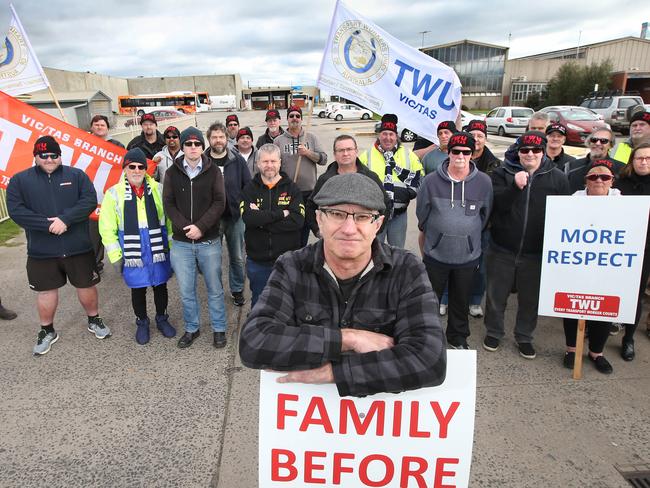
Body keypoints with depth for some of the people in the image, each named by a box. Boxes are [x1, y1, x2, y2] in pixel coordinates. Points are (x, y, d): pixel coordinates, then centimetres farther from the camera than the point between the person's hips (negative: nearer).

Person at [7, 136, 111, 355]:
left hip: (78, 247, 0)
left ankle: (94, 320, 34)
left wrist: (65, 219, -22)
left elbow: (89, 200, -10)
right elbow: (16, 210, -8)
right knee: (46, 290, 12)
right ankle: (47, 331, 31)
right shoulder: (20, 180, 3)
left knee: (86, 286, 11)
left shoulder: (76, 175, 3)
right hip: (41, 251, 0)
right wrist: (47, 225, -19)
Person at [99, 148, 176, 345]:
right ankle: (142, 322, 36)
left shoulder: (158, 190, -2)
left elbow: (170, 220, 3)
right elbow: (107, 229, -3)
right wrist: (115, 256, -5)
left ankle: (161, 318, 38)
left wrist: (172, 246, 1)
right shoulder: (114, 193, -6)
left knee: (160, 286, 15)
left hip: (159, 252, 1)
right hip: (133, 255, -1)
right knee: (138, 290, 13)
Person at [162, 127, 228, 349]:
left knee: (214, 288, 9)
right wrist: (185, 226, -15)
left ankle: (219, 328, 25)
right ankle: (191, 328, 29)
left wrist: (201, 227, -17)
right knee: (186, 290, 10)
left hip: (209, 241, -1)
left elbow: (219, 202, -7)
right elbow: (168, 204, -1)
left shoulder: (213, 172, 0)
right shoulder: (172, 173, 3)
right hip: (181, 242, 1)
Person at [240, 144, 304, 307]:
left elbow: (297, 220, -17)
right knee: (258, 304, 18)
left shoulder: (292, 189, -1)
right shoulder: (249, 190, 2)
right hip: (257, 261, 1)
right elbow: (248, 218, -17)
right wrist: (281, 214, -18)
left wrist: (262, 219, -17)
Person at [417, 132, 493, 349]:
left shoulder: (484, 182, -6)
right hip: (435, 255, -1)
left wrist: (471, 238, 11)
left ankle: (458, 337, 39)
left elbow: (485, 216, 8)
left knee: (461, 301, 18)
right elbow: (422, 215, 4)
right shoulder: (431, 181, -8)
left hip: (468, 256, 1)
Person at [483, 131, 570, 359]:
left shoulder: (557, 178, 1)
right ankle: (493, 332, 32)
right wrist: (515, 186, -28)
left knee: (530, 298, 14)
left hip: (537, 253, 1)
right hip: (502, 249, -1)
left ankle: (524, 337, 34)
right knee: (496, 295, 12)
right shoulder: (502, 173, -2)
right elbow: (495, 204, -14)